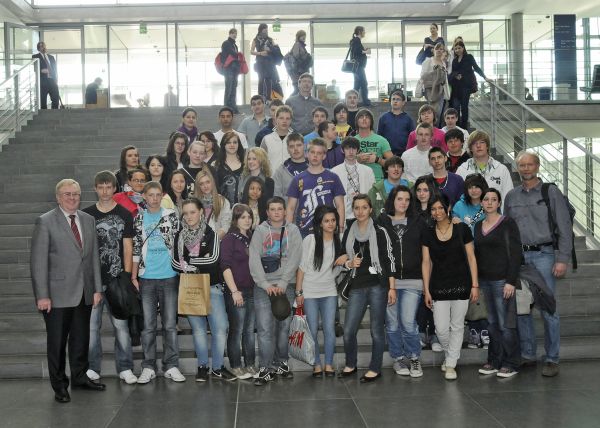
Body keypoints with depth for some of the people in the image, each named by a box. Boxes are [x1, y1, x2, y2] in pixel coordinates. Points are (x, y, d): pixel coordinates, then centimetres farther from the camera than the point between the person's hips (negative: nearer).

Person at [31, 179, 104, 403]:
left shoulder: (88, 220, 10)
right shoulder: (45, 222, -6)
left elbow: (94, 256, 11)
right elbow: (38, 262, -9)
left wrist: (97, 288, 6)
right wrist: (42, 296, -14)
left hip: (84, 292, 5)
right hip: (58, 293, -5)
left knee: (81, 338, 14)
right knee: (57, 341, 6)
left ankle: (80, 377, 30)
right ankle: (59, 385, 19)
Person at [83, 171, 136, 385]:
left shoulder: (125, 215, 4)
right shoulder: (86, 215, 7)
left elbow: (128, 248, 2)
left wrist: (127, 277, -5)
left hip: (117, 279, -1)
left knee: (121, 325, 0)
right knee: (91, 326, 5)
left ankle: (125, 368, 8)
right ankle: (92, 368, 16)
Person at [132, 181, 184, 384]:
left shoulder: (171, 216, 3)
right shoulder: (138, 219, 7)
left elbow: (178, 244, 3)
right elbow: (135, 249, 8)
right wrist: (133, 276, 2)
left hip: (169, 276, -1)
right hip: (146, 278, 1)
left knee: (170, 324, 4)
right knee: (148, 325, 4)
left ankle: (171, 366, 11)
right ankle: (148, 367, 12)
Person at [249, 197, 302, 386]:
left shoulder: (293, 230, 8)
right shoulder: (260, 230, 6)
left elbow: (294, 259, -3)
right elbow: (254, 260, -2)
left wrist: (282, 283, -12)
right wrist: (266, 284, -12)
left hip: (285, 285, 1)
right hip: (263, 286, -1)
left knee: (284, 327, 6)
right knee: (265, 329, -6)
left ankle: (281, 363, 19)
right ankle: (266, 368, -1)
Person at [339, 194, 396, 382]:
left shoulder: (379, 232, -3)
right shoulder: (348, 233, 9)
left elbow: (389, 260, -4)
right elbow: (343, 259, 19)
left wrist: (392, 288, -8)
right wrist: (349, 263, -4)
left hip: (378, 285, -3)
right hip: (357, 287, 4)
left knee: (376, 330, 3)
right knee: (348, 331, 1)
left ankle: (375, 369, 16)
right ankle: (350, 364, 23)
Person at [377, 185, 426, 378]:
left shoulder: (418, 222, 7)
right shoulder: (381, 221, 3)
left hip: (412, 280, 0)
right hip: (388, 279, 0)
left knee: (408, 322, -5)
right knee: (392, 322, 6)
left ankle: (413, 358, 14)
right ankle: (398, 358, 21)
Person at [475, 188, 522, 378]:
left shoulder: (507, 223, -5)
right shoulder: (478, 226, 13)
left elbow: (515, 254, -9)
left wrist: (511, 281, -15)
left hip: (502, 280, -5)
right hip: (484, 280, 6)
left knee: (505, 324, -4)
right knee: (492, 323, 9)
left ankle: (510, 364, 6)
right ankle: (494, 361, 17)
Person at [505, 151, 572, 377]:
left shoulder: (551, 193, 1)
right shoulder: (511, 196, 12)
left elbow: (564, 228, -3)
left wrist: (562, 259, -10)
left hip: (543, 256, -4)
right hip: (518, 257, 4)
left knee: (548, 309, -5)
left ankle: (552, 359, 4)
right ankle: (527, 354, 17)